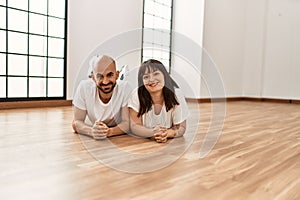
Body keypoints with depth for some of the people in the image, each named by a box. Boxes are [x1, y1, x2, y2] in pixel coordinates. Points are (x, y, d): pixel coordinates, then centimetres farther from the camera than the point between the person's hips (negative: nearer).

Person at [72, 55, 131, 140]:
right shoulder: (84, 87, -23)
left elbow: (127, 123, -23)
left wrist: (109, 131, -45)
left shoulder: (125, 87, -25)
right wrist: (92, 131, -41)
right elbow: (76, 123, -18)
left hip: (119, 137, 0)